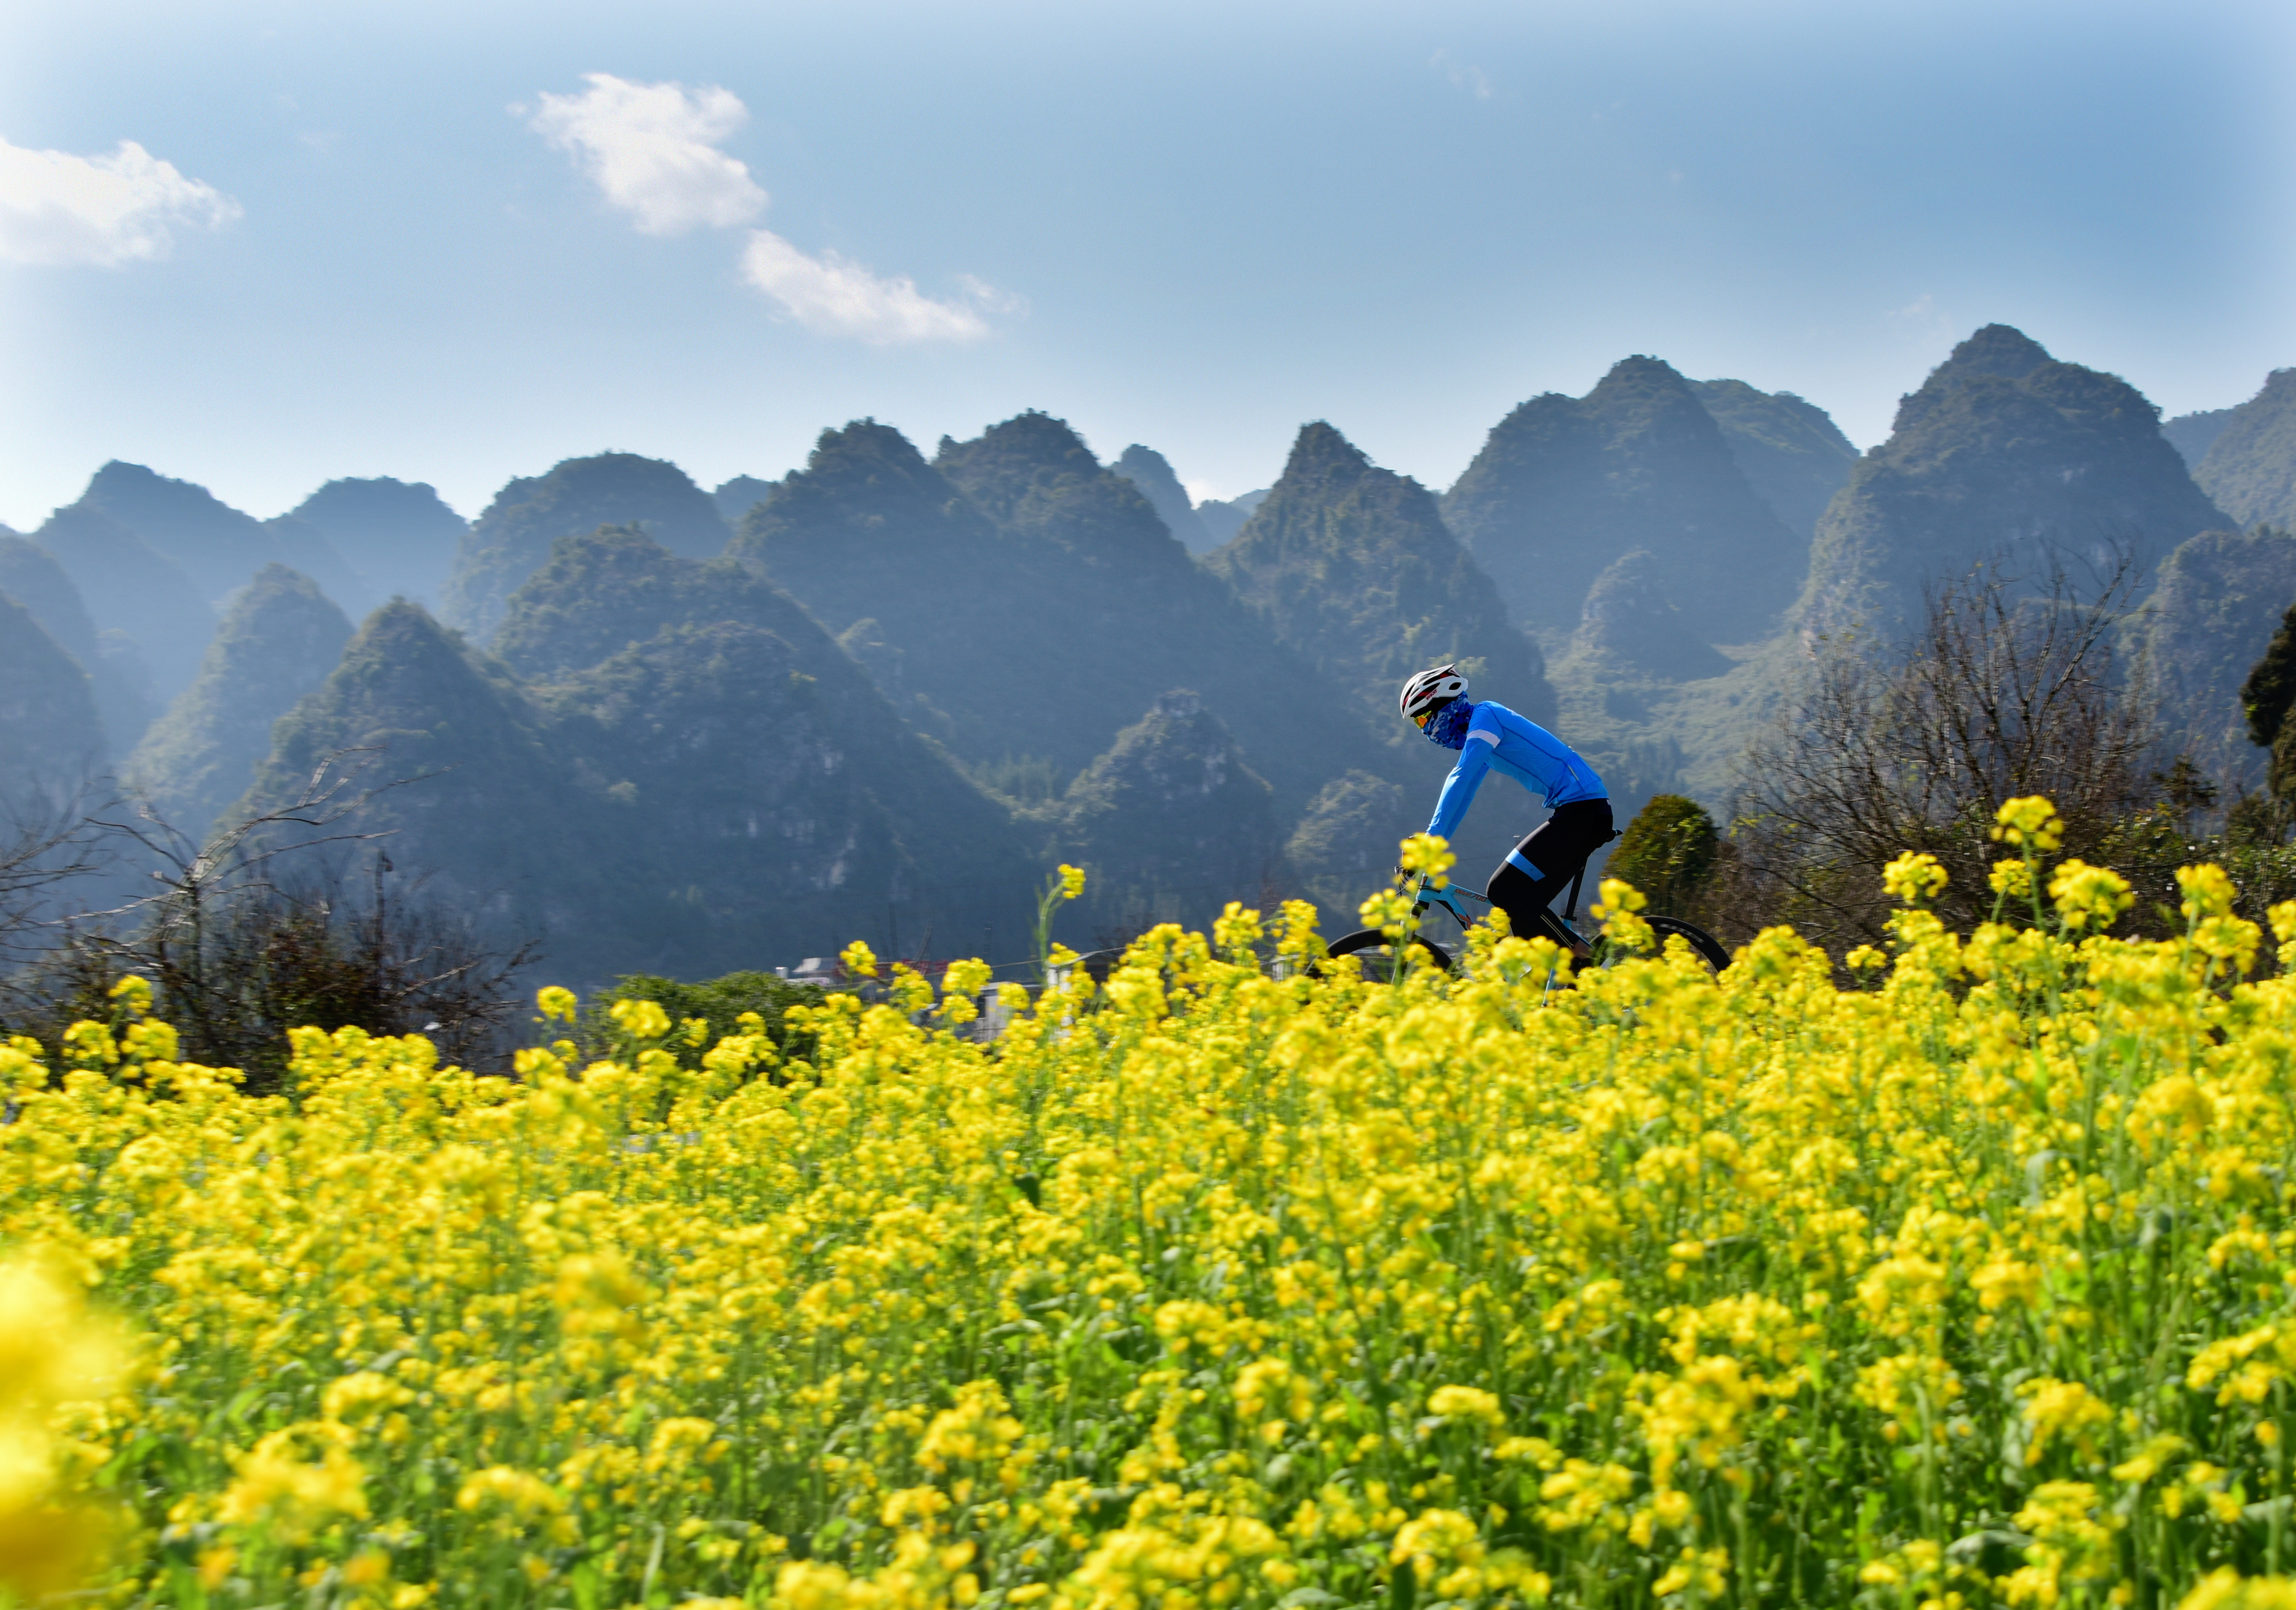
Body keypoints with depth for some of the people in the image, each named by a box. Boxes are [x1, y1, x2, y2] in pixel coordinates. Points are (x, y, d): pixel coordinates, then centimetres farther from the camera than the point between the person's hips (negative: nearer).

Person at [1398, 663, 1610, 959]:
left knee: (1504, 891, -12)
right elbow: (1462, 794, 29)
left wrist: (1429, 840, -22)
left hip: (1580, 809, -10)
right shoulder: (1477, 728, 22)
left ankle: (1587, 962, -11)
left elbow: (1459, 780, -18)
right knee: (1523, 903, 7)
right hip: (1589, 811, 10)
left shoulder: (1484, 715, -7)